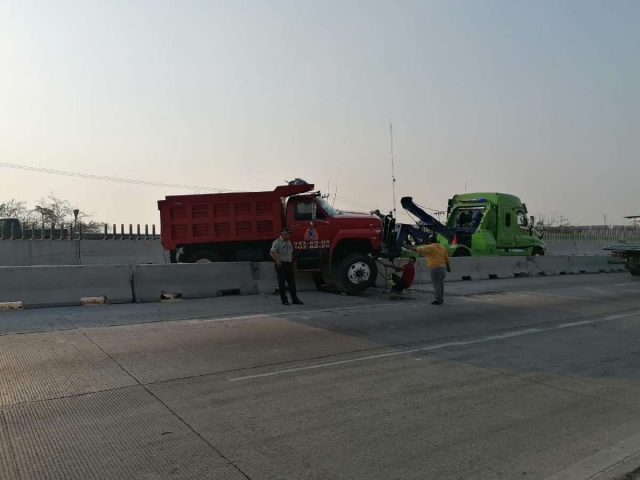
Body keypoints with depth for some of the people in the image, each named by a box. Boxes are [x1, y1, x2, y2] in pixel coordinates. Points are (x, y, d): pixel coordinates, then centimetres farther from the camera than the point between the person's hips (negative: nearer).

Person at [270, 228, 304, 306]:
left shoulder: (289, 242, 15)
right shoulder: (277, 242, -8)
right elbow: (271, 253, -18)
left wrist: (293, 263, 21)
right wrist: (277, 260, -31)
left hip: (289, 264, 7)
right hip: (281, 265, -7)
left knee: (292, 282, 6)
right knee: (282, 283, 1)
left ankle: (295, 299, 11)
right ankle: (284, 300, 9)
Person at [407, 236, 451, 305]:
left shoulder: (430, 247, -8)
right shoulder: (442, 247, 13)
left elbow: (419, 249, -4)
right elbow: (447, 259, 16)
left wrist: (410, 248, 9)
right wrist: (448, 267, 28)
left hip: (435, 268, -8)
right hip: (442, 268, 8)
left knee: (436, 285, -6)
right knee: (441, 284, 13)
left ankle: (438, 300, -5)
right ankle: (441, 299, 19)